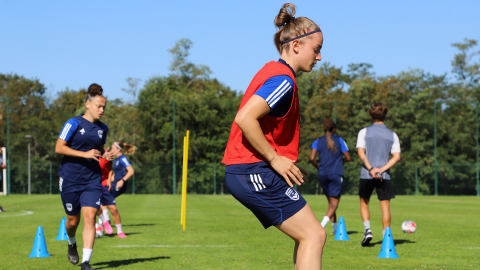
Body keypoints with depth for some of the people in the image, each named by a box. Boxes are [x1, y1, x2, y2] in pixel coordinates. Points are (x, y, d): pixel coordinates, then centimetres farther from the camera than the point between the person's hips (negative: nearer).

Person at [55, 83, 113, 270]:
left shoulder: (102, 129, 9)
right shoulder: (74, 124, -8)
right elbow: (59, 148, -12)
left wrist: (104, 155, 0)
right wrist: (85, 154, -19)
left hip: (92, 180, 3)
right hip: (70, 179, -3)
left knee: (89, 218, -11)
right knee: (73, 220, 7)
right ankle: (72, 244, 42)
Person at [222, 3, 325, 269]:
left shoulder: (273, 72, 18)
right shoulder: (283, 78, -14)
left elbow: (249, 119, 23)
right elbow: (245, 118, -26)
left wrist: (285, 160, 14)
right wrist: (275, 159, -18)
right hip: (255, 171, -10)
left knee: (308, 236, 13)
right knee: (314, 235, -9)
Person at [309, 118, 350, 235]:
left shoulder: (318, 141, 5)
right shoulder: (339, 140, 2)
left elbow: (312, 158, -7)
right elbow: (348, 158, 1)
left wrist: (318, 167, 10)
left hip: (322, 174, 3)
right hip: (336, 174, -3)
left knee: (331, 202, 16)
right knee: (334, 203, -5)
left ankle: (335, 228, 17)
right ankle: (322, 224, -26)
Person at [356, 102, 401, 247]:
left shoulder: (364, 132, 3)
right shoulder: (392, 135, 7)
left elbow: (361, 152, -8)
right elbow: (396, 156, -3)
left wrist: (370, 169, -13)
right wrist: (381, 169, -9)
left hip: (366, 175, 0)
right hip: (385, 176, 0)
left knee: (364, 202, 15)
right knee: (385, 206, 2)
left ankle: (367, 229, -3)